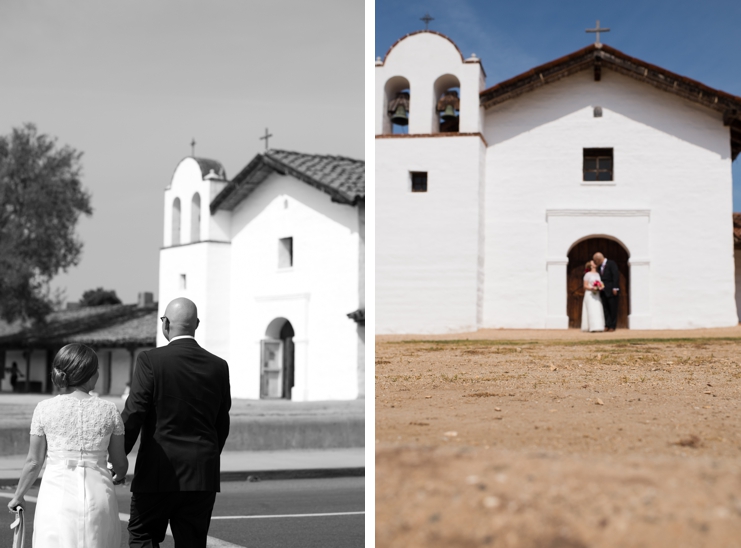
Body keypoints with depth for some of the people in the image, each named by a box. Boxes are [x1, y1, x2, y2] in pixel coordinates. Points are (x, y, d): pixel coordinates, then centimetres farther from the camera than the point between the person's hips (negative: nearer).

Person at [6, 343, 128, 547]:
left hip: (57, 494, 0)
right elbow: (120, 463, 7)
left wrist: (18, 496, 19)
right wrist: (119, 476, 31)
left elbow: (34, 462, 3)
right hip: (97, 493, 0)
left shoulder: (44, 409, -2)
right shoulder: (108, 410, 0)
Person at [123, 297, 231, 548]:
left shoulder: (150, 360, -10)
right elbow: (222, 424, 10)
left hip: (159, 473, -4)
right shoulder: (218, 366, 4)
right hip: (203, 475, 4)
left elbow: (133, 415, -10)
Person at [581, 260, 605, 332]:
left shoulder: (598, 274, 15)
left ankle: (598, 327, 0)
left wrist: (600, 288, -5)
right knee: (591, 310, -12)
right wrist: (592, 288, -20)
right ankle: (593, 327, -17)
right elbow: (585, 286, -4)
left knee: (598, 310, 0)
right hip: (589, 294, -6)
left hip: (597, 295, 6)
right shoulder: (588, 274, -2)